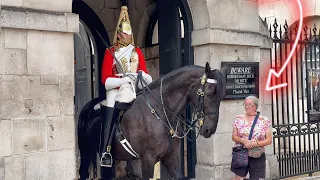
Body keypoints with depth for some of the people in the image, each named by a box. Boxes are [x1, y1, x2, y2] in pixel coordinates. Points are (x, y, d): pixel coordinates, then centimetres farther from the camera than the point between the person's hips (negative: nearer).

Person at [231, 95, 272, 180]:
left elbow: (269, 140, -1)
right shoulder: (238, 119, 4)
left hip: (257, 157, 0)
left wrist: (256, 143, -17)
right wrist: (243, 140, -15)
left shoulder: (265, 121, 0)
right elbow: (234, 137, 5)